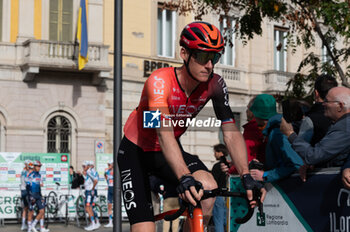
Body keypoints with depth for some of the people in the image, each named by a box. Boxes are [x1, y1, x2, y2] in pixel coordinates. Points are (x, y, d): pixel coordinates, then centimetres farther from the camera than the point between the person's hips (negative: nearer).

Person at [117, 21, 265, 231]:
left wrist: (246, 176, -35)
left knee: (209, 188, -27)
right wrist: (184, 178, -57)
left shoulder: (215, 85, -16)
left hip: (169, 152, 4)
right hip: (135, 152, -4)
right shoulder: (160, 80, -30)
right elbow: (164, 131, -44)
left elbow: (231, 132, -20)